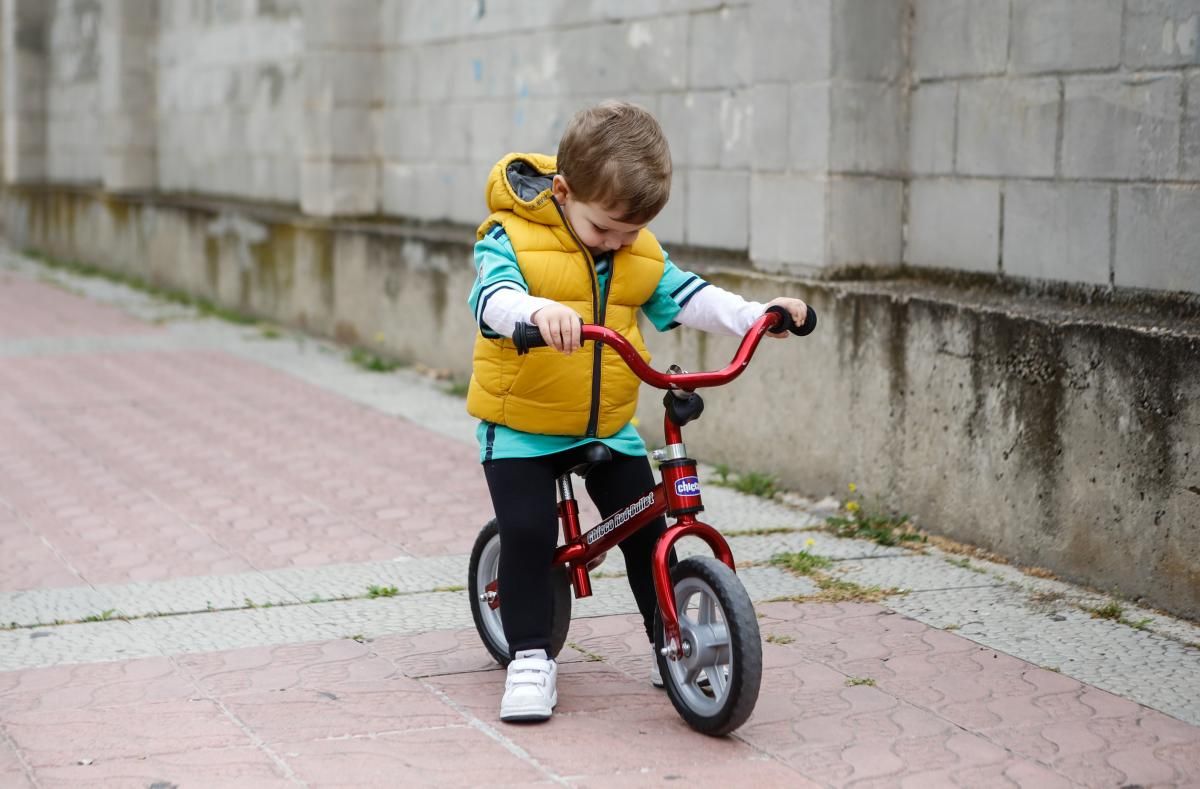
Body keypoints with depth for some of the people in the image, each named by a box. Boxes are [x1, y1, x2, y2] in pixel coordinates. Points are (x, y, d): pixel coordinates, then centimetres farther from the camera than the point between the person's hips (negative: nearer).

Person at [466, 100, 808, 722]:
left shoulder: (639, 253, 1)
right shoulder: (512, 238, -16)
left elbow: (687, 298, 5)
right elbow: (494, 296, -34)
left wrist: (759, 315, -11)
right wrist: (538, 311, -57)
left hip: (609, 426, 4)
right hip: (521, 425, -4)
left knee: (647, 528, 3)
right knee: (527, 532, -15)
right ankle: (530, 657, -1)